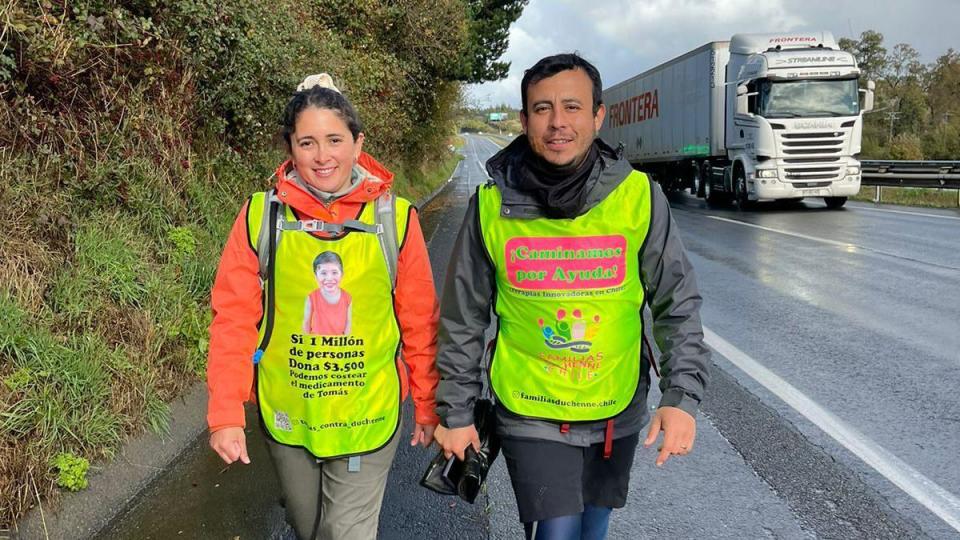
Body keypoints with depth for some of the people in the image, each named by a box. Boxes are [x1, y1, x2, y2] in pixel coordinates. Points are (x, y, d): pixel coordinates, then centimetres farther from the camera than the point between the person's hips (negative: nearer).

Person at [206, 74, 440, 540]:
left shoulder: (395, 217, -10)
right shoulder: (261, 216, -10)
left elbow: (419, 322, -4)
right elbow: (234, 318, -7)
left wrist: (427, 405, 2)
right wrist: (226, 413, -11)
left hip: (369, 418, -2)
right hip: (285, 418, 2)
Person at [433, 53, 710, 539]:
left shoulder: (639, 197, -10)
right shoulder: (492, 205, -10)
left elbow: (678, 305, -3)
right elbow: (463, 320, -1)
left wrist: (682, 397, -13)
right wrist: (455, 413, 3)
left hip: (617, 413, 2)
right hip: (531, 415, -2)